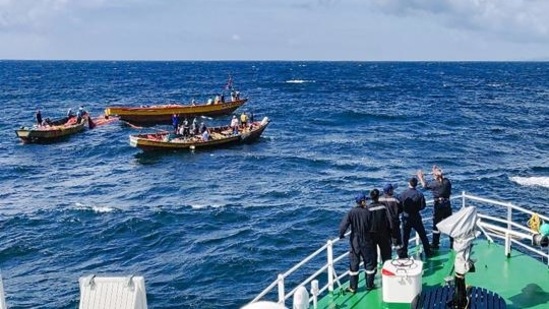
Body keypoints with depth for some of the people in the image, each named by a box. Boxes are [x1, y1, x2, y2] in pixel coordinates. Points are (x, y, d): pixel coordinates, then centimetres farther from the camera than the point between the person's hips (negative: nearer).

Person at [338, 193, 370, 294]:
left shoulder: (351, 212, -10)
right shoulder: (367, 213, -11)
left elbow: (343, 225, -15)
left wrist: (341, 235, 2)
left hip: (354, 243, 1)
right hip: (366, 242, -1)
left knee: (354, 264, 8)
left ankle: (353, 287, 10)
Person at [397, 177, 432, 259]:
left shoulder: (403, 194, -11)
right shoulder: (419, 194, -11)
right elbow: (423, 206, -7)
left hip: (406, 218, 0)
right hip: (416, 218, 0)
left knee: (405, 237, 8)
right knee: (423, 236, 15)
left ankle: (402, 254, 9)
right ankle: (428, 252, 24)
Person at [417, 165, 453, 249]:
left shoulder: (435, 183, -13)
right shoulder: (447, 181, -3)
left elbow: (425, 186, 3)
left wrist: (421, 177, 20)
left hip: (438, 205, -4)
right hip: (447, 205, 4)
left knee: (436, 224, 6)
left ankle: (435, 244, 11)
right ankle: (453, 242, 20)